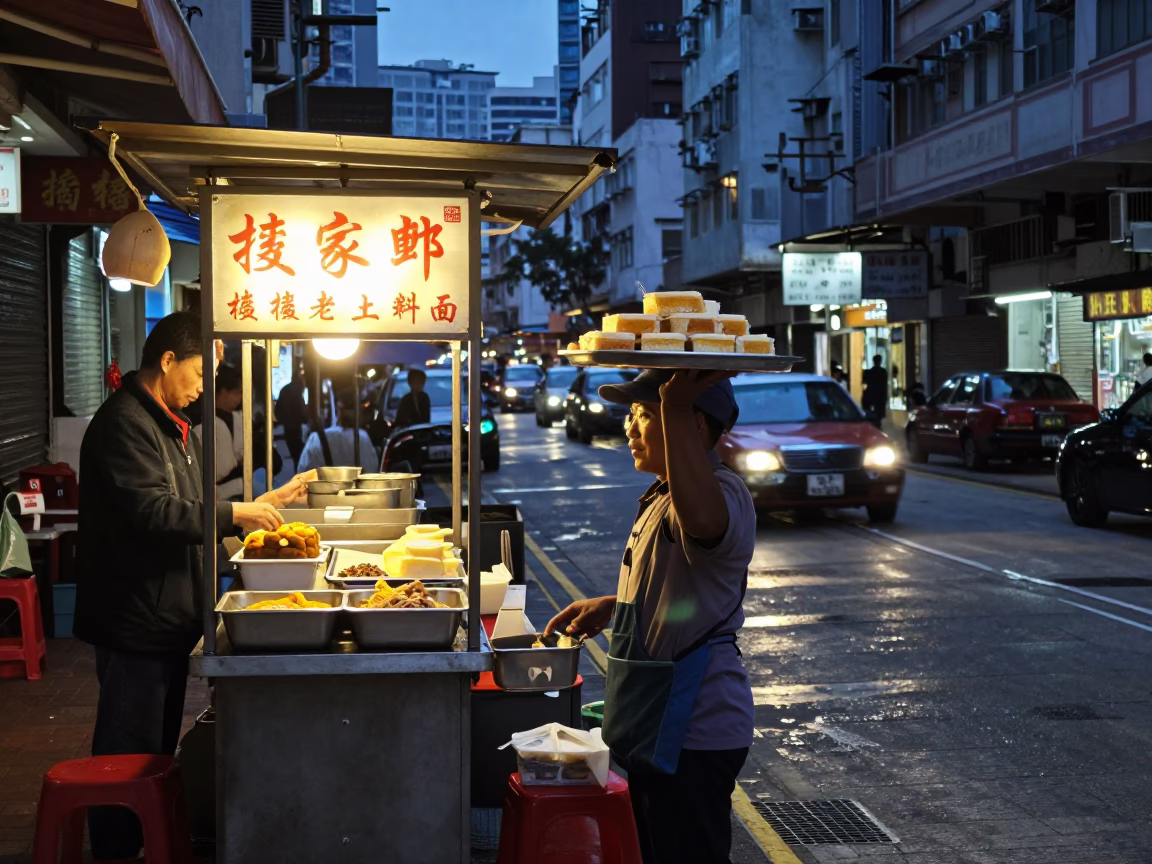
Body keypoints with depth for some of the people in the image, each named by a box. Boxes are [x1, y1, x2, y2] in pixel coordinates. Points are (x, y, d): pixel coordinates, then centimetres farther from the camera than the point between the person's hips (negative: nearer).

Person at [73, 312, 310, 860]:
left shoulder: (172, 424, 17)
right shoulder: (124, 423, -18)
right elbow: (151, 512, -27)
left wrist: (256, 506, 11)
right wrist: (234, 514, -20)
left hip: (168, 615, 10)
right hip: (135, 619, -10)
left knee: (158, 747, 19)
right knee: (129, 753, -1)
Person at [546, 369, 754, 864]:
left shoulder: (721, 492, -22)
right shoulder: (665, 496, 13)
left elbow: (702, 519, -50)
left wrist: (675, 407, -48)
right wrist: (610, 607, 14)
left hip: (692, 736, -10)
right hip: (658, 729, 10)